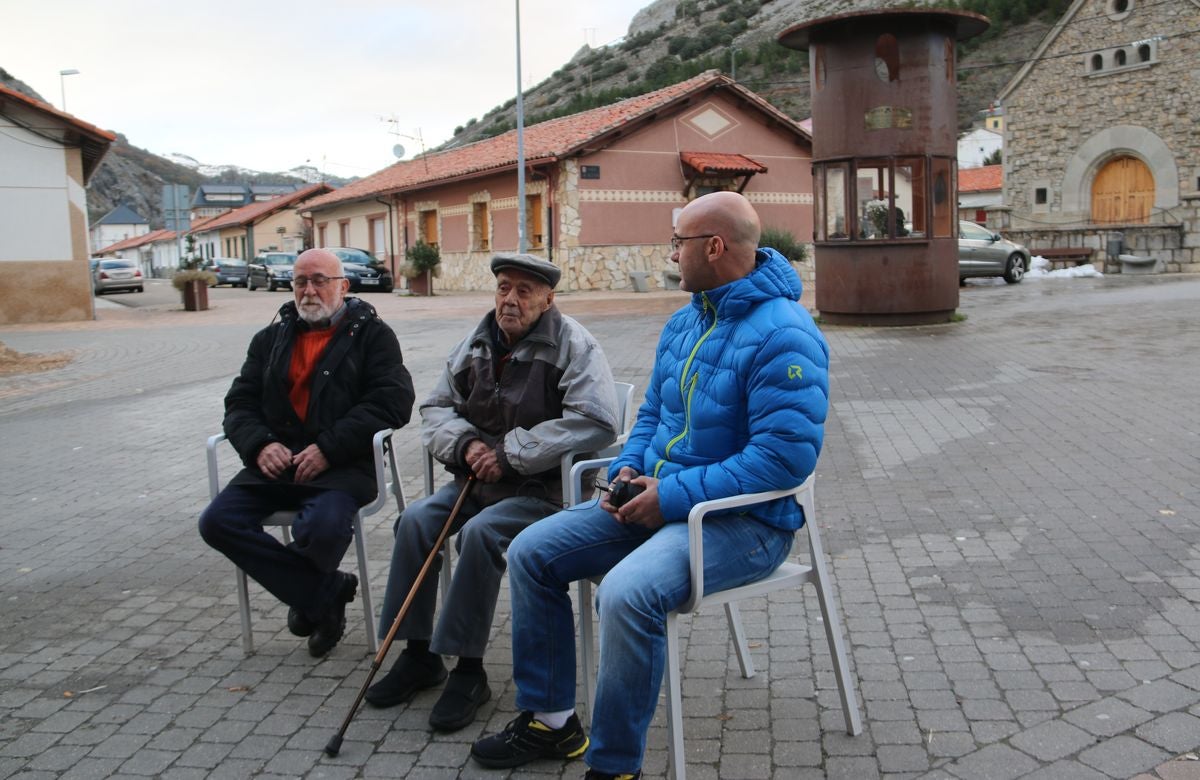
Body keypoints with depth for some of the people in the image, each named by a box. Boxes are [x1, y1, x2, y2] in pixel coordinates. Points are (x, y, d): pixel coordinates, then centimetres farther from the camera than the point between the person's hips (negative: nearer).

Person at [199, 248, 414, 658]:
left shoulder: (371, 334, 5)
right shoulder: (272, 339, 21)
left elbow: (392, 401, -8)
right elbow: (240, 402, 16)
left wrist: (328, 448, -17)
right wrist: (261, 444, -7)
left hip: (343, 464, -5)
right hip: (277, 460, 6)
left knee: (321, 528, -33)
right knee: (218, 521, -17)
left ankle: (311, 597, 5)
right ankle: (326, 592, -7)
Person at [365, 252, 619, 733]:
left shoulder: (574, 346, -11)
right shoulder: (476, 343, 9)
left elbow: (596, 421, -24)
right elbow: (436, 408, 16)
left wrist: (510, 454, -22)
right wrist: (465, 444, -8)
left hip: (543, 487, -6)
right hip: (480, 479, 7)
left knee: (480, 533, -30)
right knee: (416, 520, -13)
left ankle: (468, 670, -14)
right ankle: (419, 654, 1)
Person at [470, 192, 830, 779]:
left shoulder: (783, 334, -18)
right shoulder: (684, 322, 11)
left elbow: (786, 455, -25)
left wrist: (674, 495, -22)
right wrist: (628, 469, 0)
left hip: (743, 518, -9)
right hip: (658, 497, 9)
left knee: (627, 592, -35)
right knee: (530, 553, 1)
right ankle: (549, 720, 14)